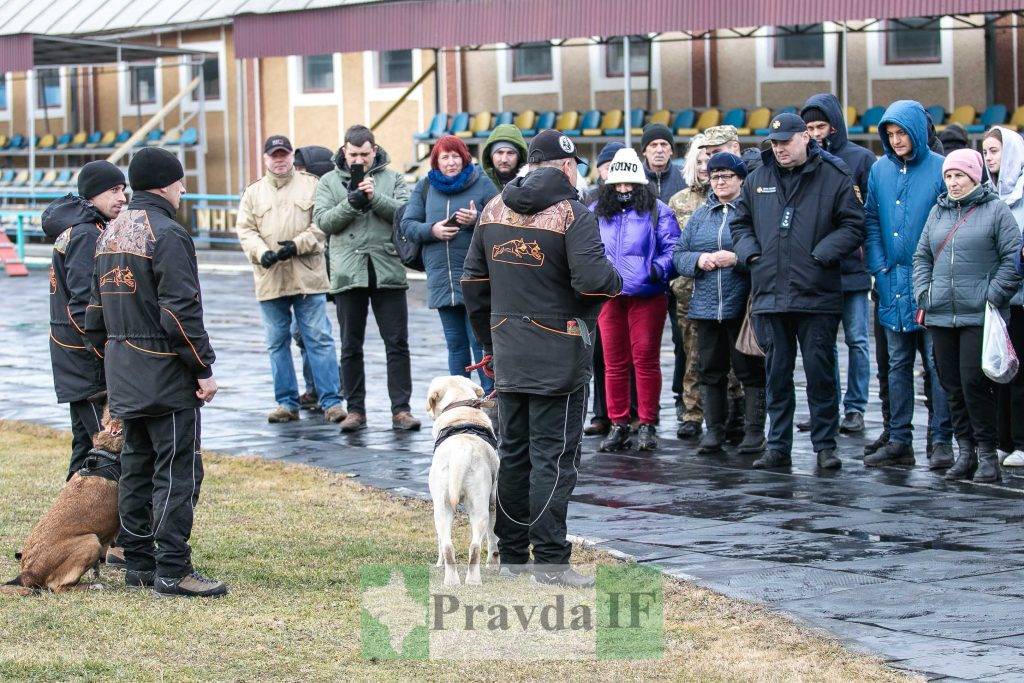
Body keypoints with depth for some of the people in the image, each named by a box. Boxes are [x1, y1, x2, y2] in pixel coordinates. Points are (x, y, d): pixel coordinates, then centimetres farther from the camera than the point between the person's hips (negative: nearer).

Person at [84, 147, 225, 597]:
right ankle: (172, 570, -5)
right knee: (178, 471, -5)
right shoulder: (166, 235, -15)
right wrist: (204, 368, -14)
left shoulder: (111, 233, 13)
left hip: (122, 371, 9)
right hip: (165, 374, -9)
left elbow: (97, 307, 18)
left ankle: (138, 562, 19)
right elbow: (181, 310, -19)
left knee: (136, 467, 14)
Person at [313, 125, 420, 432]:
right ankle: (356, 410, 14)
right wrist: (351, 203, -17)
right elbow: (323, 221, -3)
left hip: (388, 272, -1)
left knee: (397, 344, -1)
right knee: (351, 348, 7)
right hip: (348, 275, 1)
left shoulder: (392, 178, 8)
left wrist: (375, 198, -17)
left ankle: (401, 409, 3)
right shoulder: (329, 181, 9)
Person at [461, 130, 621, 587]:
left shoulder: (494, 210, 8)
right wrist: (616, 280, -1)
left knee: (513, 453, 14)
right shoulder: (572, 215, -12)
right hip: (559, 354, -6)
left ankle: (510, 555, 20)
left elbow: (473, 282, 13)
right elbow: (594, 279, -24)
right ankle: (550, 561, -3)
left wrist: (488, 340, 22)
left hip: (507, 355, 6)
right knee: (554, 455, -2)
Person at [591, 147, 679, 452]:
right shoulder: (596, 213, 11)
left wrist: (659, 268, -20)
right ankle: (618, 425, 12)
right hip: (609, 297, 3)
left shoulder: (657, 211, 2)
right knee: (614, 361, 5)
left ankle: (647, 424, 7)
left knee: (646, 359, -1)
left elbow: (672, 248, -2)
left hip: (647, 296, -3)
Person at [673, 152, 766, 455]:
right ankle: (714, 429, 17)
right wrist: (698, 260, -7)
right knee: (711, 369, 9)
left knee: (749, 369, 0)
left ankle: (754, 430, 6)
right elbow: (678, 254, 12)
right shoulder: (700, 215, 14)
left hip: (742, 305, -5)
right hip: (706, 306, 5)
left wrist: (736, 259, -20)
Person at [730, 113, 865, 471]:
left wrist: (822, 253, -13)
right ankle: (778, 446, 15)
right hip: (769, 294, 4)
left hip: (816, 296, -4)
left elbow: (853, 226, -1)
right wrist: (749, 251, 4)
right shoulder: (757, 180, 13)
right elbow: (739, 223, 22)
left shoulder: (833, 177, 1)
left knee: (820, 373, -1)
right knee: (776, 374, 8)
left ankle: (825, 445, 6)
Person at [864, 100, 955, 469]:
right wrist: (879, 266, 2)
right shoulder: (880, 170, 8)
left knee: (937, 364, -2)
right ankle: (899, 441, 15)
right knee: (898, 365, 10)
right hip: (893, 283, 5)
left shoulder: (940, 169, -6)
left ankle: (942, 441, 2)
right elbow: (871, 221, 13)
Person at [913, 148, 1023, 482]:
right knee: (952, 386, 7)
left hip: (979, 317, -5)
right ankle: (965, 451, 15)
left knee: (974, 383, -11)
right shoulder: (938, 211, 15)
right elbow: (922, 256, 19)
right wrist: (922, 294, 7)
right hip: (940, 316, 6)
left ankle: (987, 453, -2)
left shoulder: (996, 210, -1)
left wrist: (993, 296, -10)